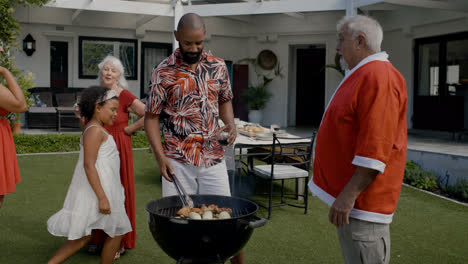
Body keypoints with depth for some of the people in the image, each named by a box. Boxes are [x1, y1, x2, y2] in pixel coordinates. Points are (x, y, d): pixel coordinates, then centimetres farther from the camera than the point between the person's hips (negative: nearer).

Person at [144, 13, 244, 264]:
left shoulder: (218, 67, 5)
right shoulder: (163, 72, -4)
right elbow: (151, 117, -1)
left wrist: (230, 123, -2)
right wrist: (160, 157, -11)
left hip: (213, 156, 2)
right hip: (177, 160, -2)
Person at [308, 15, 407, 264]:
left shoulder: (378, 77, -18)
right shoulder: (362, 75, 15)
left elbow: (375, 146, -26)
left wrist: (349, 195, -25)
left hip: (362, 205, -10)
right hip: (349, 198, 11)